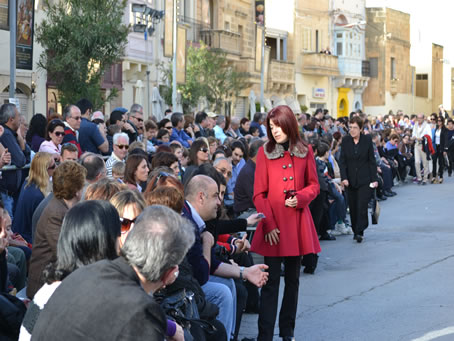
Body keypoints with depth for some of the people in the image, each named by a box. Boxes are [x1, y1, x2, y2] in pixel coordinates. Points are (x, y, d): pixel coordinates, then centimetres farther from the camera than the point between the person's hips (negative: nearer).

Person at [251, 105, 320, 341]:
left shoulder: (305, 152, 5)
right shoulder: (265, 152, 0)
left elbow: (314, 186, 11)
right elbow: (259, 194, -2)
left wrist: (300, 198, -10)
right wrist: (269, 225, -11)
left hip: (297, 223, 2)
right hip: (273, 225, -2)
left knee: (293, 279, 11)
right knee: (271, 281, -4)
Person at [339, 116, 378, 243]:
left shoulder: (367, 140, -2)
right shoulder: (345, 140, 1)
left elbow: (372, 160, 1)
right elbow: (342, 161, 2)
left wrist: (374, 178, -4)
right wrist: (344, 177, -9)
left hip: (365, 179, -2)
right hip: (351, 180, 2)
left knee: (362, 205, -10)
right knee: (353, 206, 6)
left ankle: (359, 232, -9)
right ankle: (356, 231, 19)